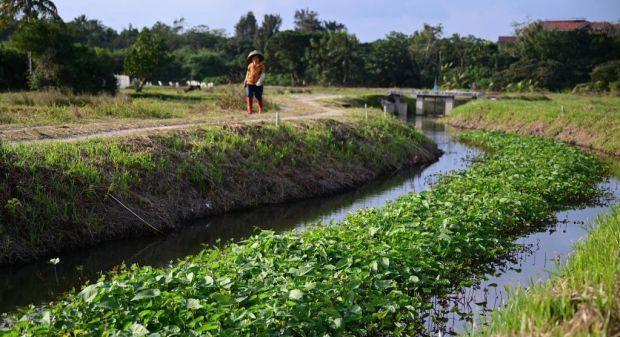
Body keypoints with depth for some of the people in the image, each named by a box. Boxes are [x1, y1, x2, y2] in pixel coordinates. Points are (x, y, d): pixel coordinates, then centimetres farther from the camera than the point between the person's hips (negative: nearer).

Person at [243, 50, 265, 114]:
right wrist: (245, 81, 19)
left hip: (258, 84, -2)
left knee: (259, 97, 5)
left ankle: (260, 109, 22)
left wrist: (260, 81, -21)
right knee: (249, 96, -7)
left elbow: (263, 75, -7)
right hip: (250, 83, 2)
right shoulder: (250, 66, 7)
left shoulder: (261, 66, -1)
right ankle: (249, 110, -3)